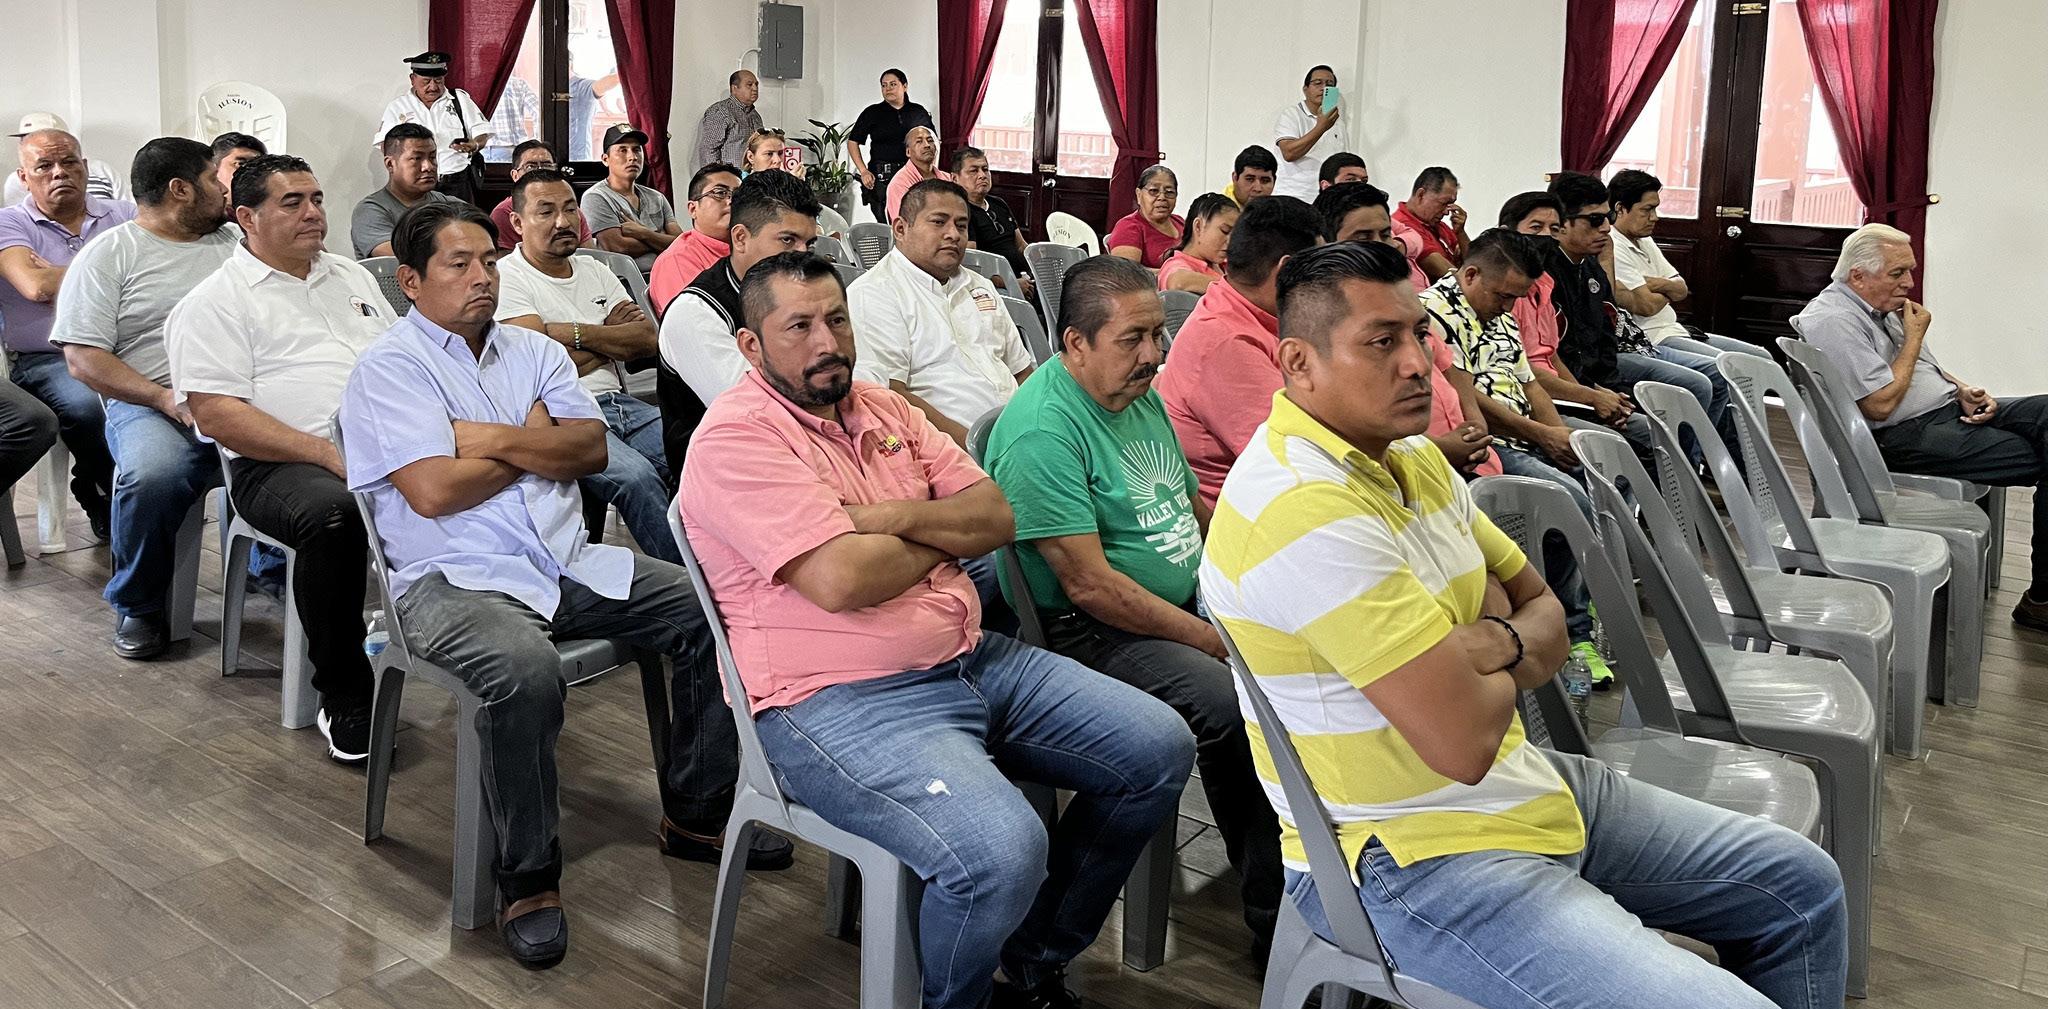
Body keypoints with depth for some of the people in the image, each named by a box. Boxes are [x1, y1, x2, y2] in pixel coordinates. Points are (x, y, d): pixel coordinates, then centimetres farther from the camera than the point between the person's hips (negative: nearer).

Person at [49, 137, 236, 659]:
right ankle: (138, 606, -9)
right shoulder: (108, 254, 7)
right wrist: (166, 399, -16)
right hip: (150, 403, -3)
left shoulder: (234, 244, 22)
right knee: (152, 474, -36)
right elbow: (83, 357, -2)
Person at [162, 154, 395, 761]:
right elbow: (217, 415, -8)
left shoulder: (351, 276, 23)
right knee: (336, 515, -39)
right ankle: (344, 699, -23)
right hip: (280, 465, -5)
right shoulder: (216, 302, 3)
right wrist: (329, 453, -17)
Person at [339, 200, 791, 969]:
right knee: (526, 672, -37)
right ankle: (528, 878, -17)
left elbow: (591, 449, 3)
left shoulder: (534, 351, 16)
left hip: (570, 564, 7)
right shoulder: (389, 368, -1)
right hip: (456, 581, -6)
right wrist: (538, 443, -1)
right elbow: (433, 490, -15)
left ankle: (695, 812, 9)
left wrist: (494, 439, -10)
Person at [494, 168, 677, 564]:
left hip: (619, 403, 7)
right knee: (636, 475, -33)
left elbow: (647, 340, 6)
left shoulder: (595, 271, 20)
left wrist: (575, 333, -7)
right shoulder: (506, 277, 0)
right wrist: (609, 333, 2)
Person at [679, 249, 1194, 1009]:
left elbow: (998, 516, 8)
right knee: (1002, 850, -32)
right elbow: (841, 579, -22)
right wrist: (943, 536, -3)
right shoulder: (736, 438, -11)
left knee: (1159, 749, 5)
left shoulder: (882, 407, 14)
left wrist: (903, 517, -12)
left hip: (972, 658, 9)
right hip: (839, 702, -9)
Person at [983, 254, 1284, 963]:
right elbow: (1090, 586, -23)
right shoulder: (1042, 429, -19)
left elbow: (1195, 507, 20)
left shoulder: (1140, 395, 10)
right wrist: (1216, 639, -20)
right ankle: (1276, 921, -13)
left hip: (1188, 603, 9)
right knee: (1235, 705, -29)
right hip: (1094, 634, -9)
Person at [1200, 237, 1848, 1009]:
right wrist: (1503, 643, -4)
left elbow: (1546, 620, 12)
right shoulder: (1304, 509, -26)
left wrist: (1491, 643, -13)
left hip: (1521, 787, 10)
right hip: (1411, 859, -10)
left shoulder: (1411, 458, 6)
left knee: (1801, 887, 16)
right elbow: (1464, 740, -27)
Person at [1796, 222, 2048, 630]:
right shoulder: (1832, 320, -14)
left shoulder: (1884, 307, 17)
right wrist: (1913, 337, -8)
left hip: (1949, 412, 10)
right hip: (1908, 437, -10)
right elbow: (1881, 405, -19)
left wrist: (1964, 391, 7)